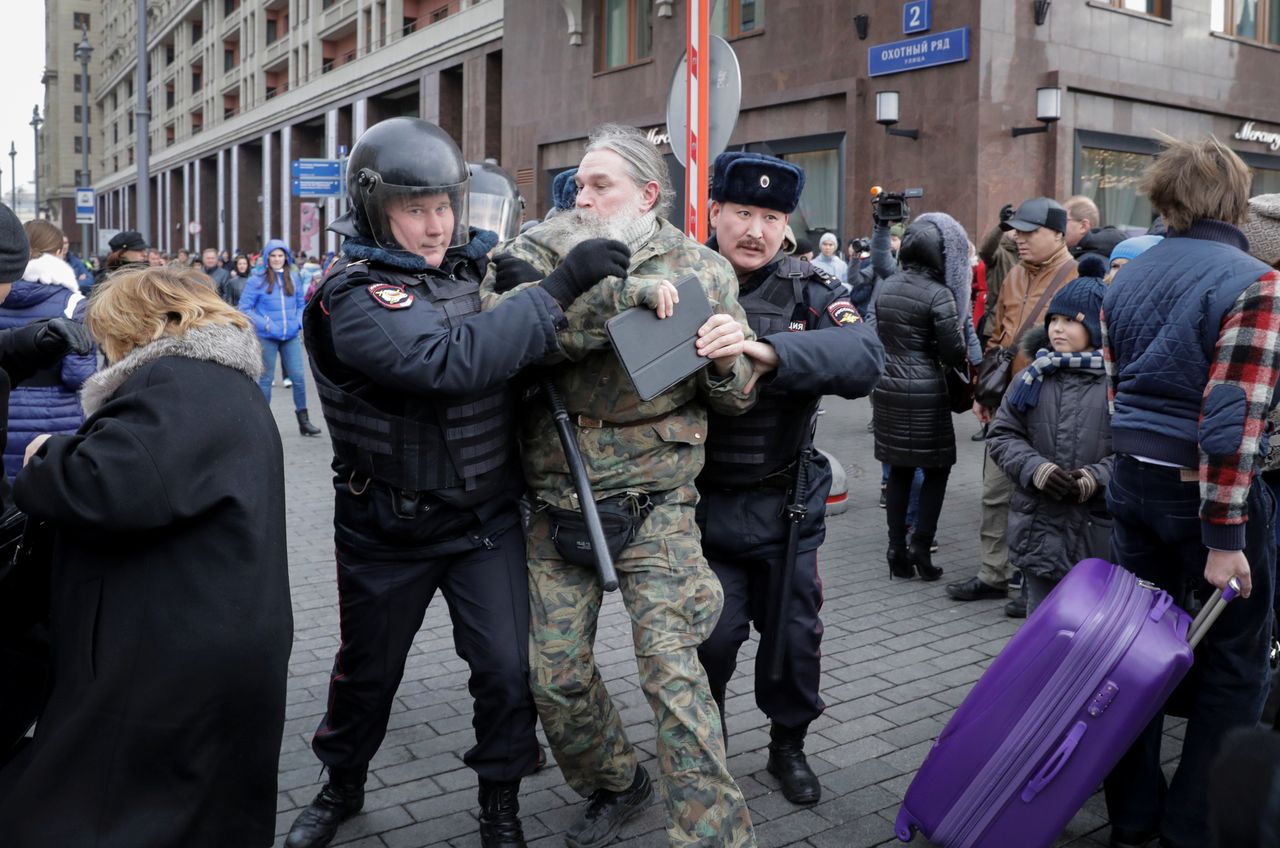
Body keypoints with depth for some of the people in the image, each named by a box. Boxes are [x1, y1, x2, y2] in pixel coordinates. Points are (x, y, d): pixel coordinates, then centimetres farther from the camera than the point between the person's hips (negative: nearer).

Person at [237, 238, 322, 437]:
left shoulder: (294, 278, 6)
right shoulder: (257, 280, -6)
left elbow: (301, 304, 15)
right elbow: (244, 308, -5)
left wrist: (299, 323, -2)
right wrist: (264, 324, -14)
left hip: (291, 336, 3)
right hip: (267, 338, -3)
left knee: (298, 377, 0)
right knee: (266, 379, 7)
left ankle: (303, 420, 12)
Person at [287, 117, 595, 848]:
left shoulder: (470, 264, -1)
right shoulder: (354, 297, -21)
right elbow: (452, 359, -38)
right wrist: (561, 289, -36)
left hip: (488, 515, 4)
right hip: (390, 529, -3)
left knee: (508, 667, 2)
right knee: (369, 670, 17)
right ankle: (342, 786, 44)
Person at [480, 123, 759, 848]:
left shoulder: (703, 270, 2)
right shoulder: (546, 249, 2)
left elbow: (736, 399, 6)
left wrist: (726, 361, -18)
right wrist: (624, 292, -26)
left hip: (654, 509, -2)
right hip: (557, 505, 3)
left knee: (673, 670, -10)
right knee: (556, 672, 10)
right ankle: (616, 786, 37)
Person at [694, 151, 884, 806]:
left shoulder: (807, 290, -5)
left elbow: (865, 358, -23)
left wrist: (767, 349, -39)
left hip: (785, 502, 2)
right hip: (702, 500, -1)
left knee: (794, 631, 14)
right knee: (713, 633, 3)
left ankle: (789, 745, 39)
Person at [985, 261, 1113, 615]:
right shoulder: (1034, 377, 6)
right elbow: (1003, 434, 7)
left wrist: (1100, 476, -21)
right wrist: (1034, 468, -9)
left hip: (1100, 534, -3)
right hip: (1040, 529, 4)